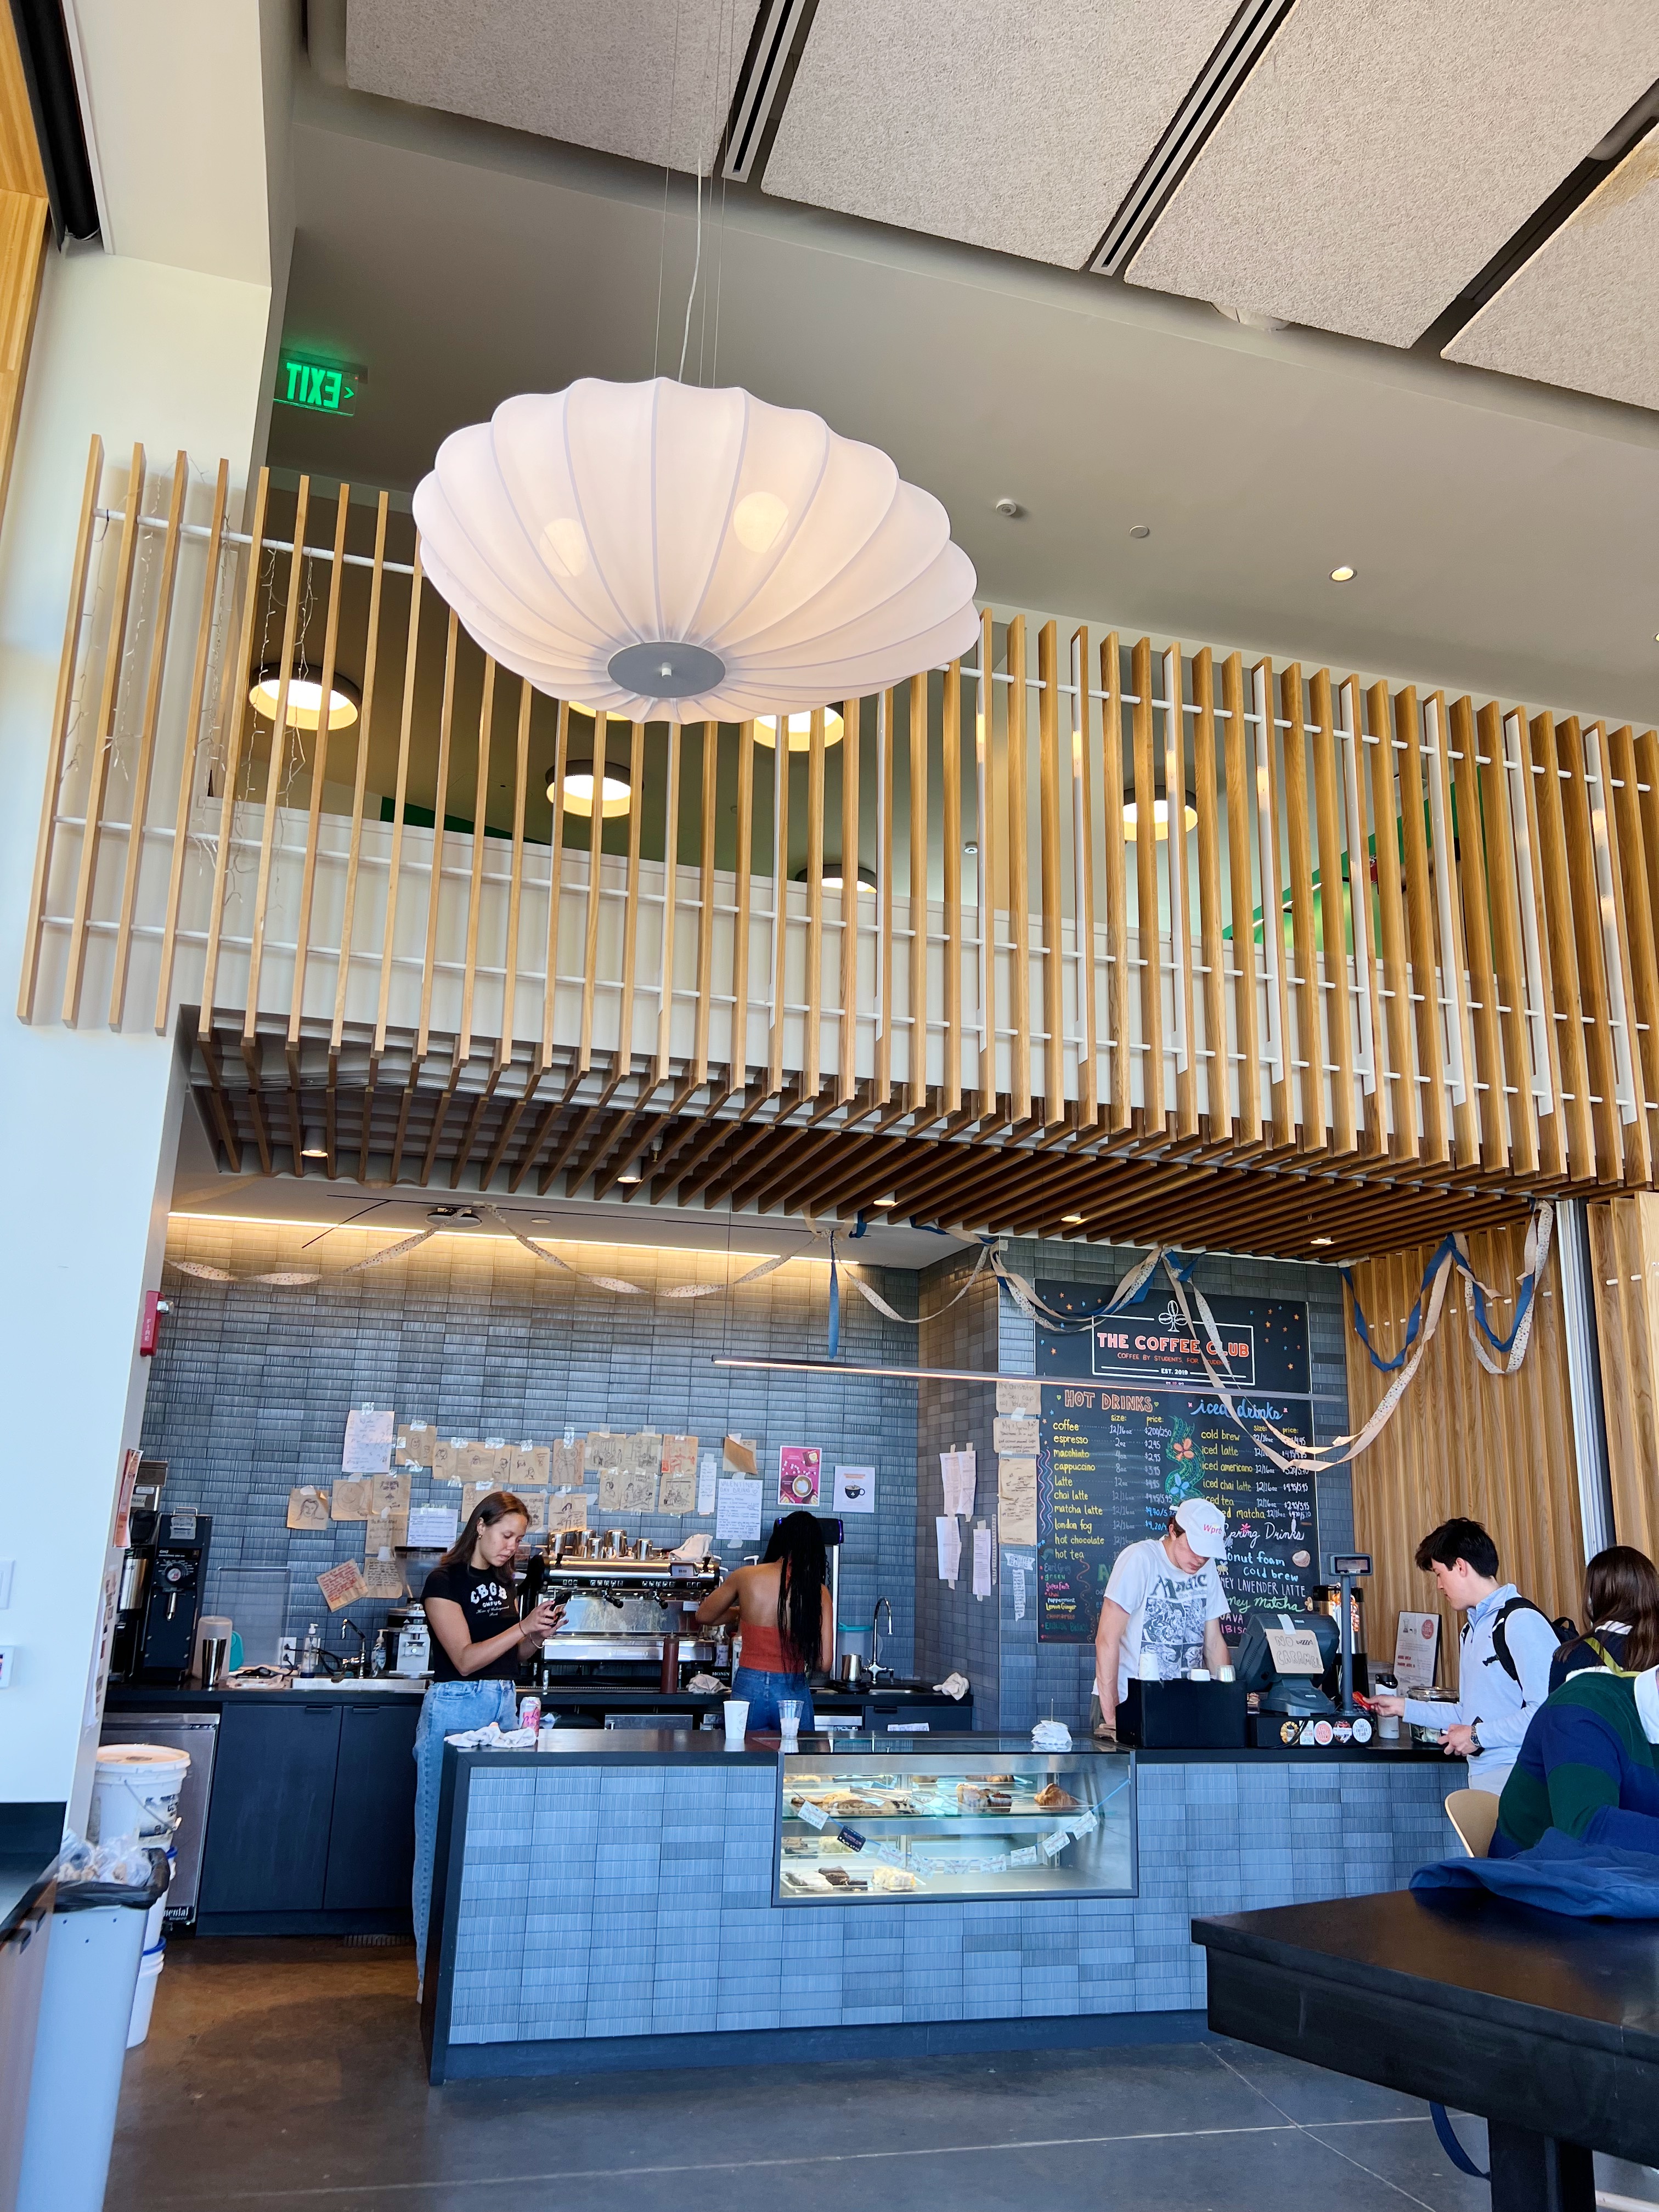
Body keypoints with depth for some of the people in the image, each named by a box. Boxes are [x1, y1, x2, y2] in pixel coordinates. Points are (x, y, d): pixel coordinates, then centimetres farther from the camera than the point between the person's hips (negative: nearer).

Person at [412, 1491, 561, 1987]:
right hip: (456, 1709, -7)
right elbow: (465, 1658, -15)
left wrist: (537, 1636, 1)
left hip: (504, 1708, 7)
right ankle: (434, 1968, 10)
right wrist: (523, 1627, -20)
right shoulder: (446, 1581, -8)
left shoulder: (503, 1582, 14)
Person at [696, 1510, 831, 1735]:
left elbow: (703, 1615, 13)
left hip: (748, 1689, 1)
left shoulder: (745, 1577, -4)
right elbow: (824, 1662, -7)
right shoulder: (818, 1592, -7)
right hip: (793, 1692, 0)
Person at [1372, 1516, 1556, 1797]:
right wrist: (1404, 1707, 27)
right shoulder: (1471, 1629, 19)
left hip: (1517, 1775, -8)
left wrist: (1478, 1736, -11)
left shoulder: (1521, 1620, -10)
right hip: (1481, 1777, 8)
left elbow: (1547, 1711, -18)